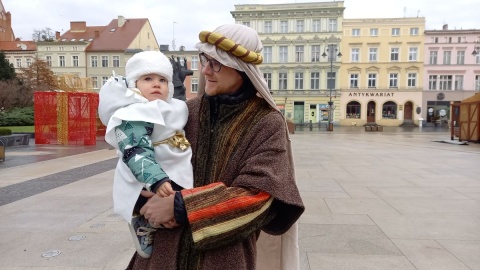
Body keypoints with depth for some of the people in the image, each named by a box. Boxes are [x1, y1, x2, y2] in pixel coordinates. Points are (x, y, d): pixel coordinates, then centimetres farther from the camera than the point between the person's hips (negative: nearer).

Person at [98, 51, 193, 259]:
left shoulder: (174, 110, 15)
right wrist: (157, 180, -40)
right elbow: (136, 153, -29)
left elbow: (185, 143, 28)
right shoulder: (132, 116, -17)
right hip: (147, 187, -10)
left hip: (178, 179, 10)